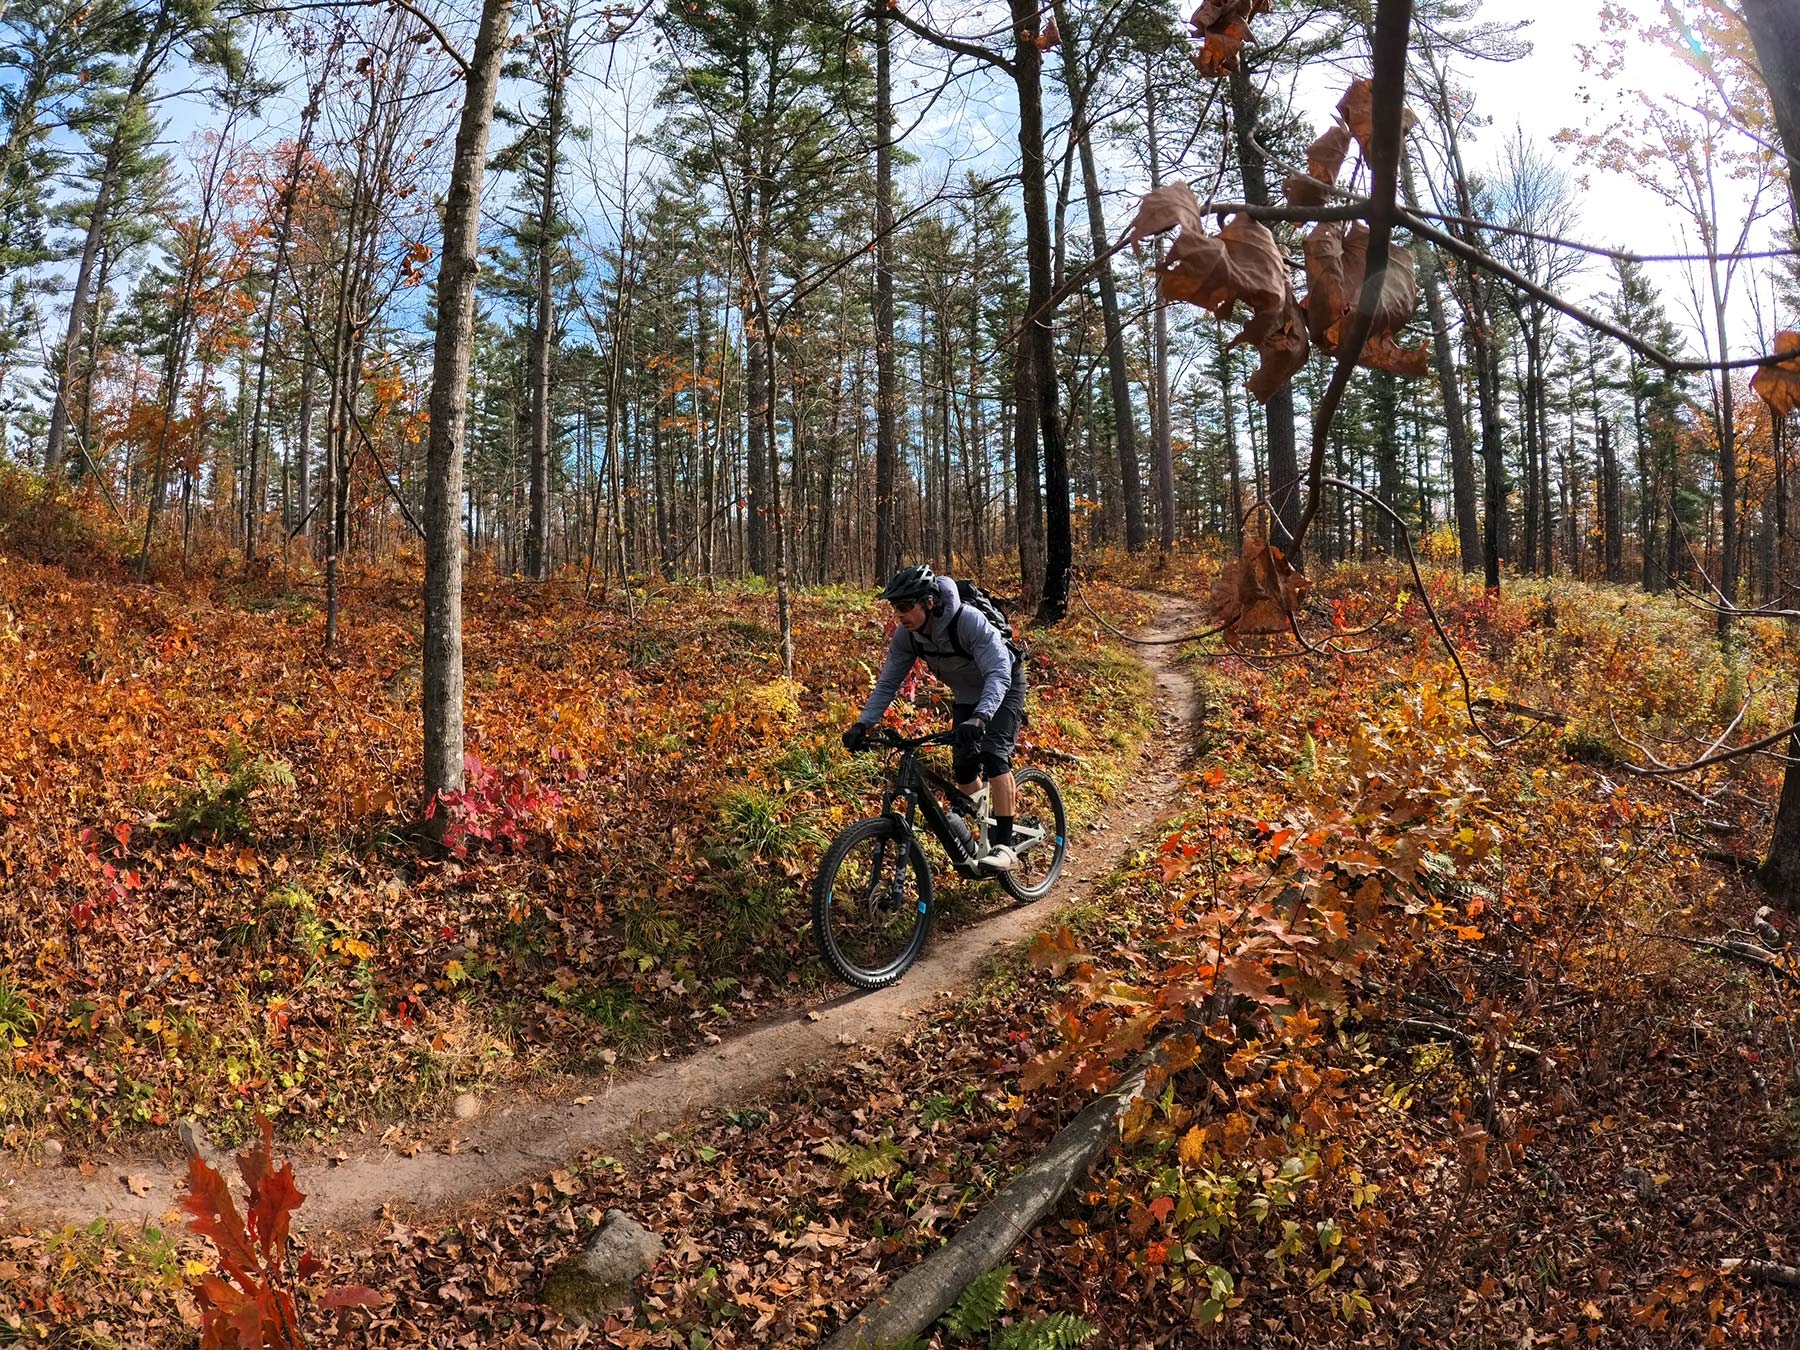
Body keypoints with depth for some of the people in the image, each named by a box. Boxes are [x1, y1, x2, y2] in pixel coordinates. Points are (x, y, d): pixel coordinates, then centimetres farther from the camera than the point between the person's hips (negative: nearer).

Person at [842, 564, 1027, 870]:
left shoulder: (969, 620, -38)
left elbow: (998, 675, -43)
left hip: (1002, 687, -6)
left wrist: (980, 717, -59)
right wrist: (862, 724, -24)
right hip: (966, 696, 6)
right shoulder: (905, 635, -20)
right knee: (963, 766, -1)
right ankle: (984, 837, 17)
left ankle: (1004, 846, -22)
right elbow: (887, 683, -12)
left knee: (993, 754, -24)